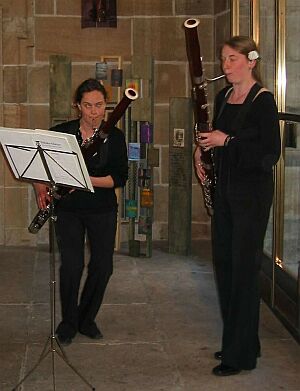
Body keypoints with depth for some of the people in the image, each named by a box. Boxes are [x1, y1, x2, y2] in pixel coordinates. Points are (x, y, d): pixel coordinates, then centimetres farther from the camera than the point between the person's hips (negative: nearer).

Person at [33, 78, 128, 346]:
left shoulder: (114, 136, -3)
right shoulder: (61, 133, -3)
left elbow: (120, 177, -8)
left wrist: (88, 180, -21)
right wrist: (41, 189, -9)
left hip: (102, 209, 1)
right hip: (69, 209, -1)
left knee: (102, 267, 2)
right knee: (72, 266, -9)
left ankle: (87, 319, 25)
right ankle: (68, 323, 13)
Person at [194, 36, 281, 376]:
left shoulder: (263, 100, -11)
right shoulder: (222, 97, 10)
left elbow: (270, 154, -18)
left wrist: (227, 141, -22)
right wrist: (202, 150, 3)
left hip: (252, 192, -8)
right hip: (224, 189, 8)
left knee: (243, 267, -3)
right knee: (223, 263, 13)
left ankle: (241, 354, 7)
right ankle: (236, 340, 28)